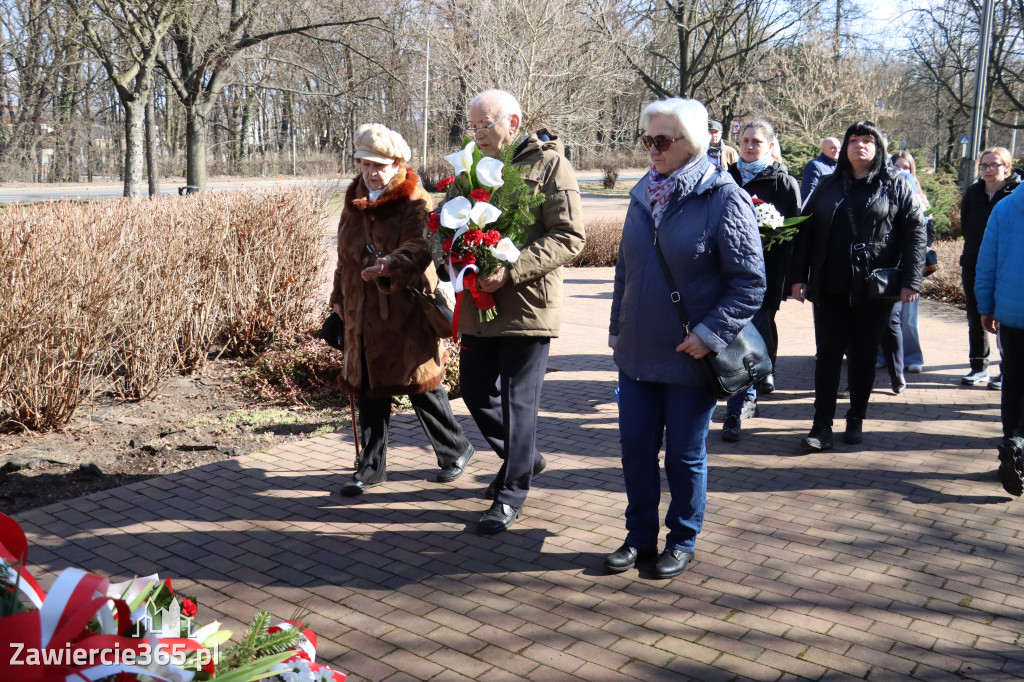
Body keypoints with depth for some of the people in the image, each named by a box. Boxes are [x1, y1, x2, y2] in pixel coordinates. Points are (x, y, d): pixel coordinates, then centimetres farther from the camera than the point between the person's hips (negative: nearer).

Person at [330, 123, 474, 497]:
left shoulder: (414, 202, -8)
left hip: (407, 315, -6)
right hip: (363, 315, 6)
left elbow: (419, 248, -25)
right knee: (369, 389, 10)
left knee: (421, 387, 3)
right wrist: (339, 297, 24)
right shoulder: (355, 202, 14)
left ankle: (455, 450, 25)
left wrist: (391, 264, -44)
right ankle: (371, 466, 22)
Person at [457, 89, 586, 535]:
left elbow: (570, 237, -14)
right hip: (479, 303, 7)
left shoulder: (549, 164, -7)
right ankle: (526, 457, 37)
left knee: (518, 400, 0)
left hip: (527, 304, -7)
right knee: (475, 390, 14)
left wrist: (511, 271, -23)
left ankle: (511, 493, 15)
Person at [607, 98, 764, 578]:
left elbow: (750, 282, -12)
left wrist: (710, 333, -18)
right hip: (637, 353, 6)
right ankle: (640, 535, 28)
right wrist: (617, 328, 15)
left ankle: (683, 540, 28)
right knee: (635, 448, 11)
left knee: (685, 455, 8)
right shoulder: (644, 194, 9)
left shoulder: (724, 198, -11)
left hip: (689, 358, -5)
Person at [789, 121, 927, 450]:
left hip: (874, 290, -2)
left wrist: (910, 280, -12)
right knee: (828, 355, 1)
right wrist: (798, 276, 2)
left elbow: (915, 233, -3)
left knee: (863, 356, 8)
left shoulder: (897, 186, 3)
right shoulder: (828, 186, 10)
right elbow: (806, 232, 8)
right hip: (830, 287, 2)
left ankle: (856, 420, 21)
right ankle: (822, 424, 4)